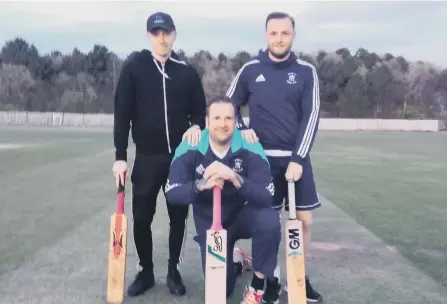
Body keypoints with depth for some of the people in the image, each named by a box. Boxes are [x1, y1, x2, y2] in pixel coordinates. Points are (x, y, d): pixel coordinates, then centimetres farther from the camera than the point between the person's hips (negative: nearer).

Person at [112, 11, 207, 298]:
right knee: (142, 218, 5)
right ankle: (146, 272, 22)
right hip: (146, 157, -1)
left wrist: (196, 126, -14)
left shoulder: (187, 72, 3)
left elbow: (200, 111, 10)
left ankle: (174, 271, 23)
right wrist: (120, 156, -8)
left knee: (179, 216, 7)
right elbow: (122, 114, -3)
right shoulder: (133, 68, -2)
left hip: (180, 156, 1)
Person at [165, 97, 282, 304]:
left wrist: (234, 178, -45)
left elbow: (267, 197, -29)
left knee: (269, 221, -35)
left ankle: (256, 287, -12)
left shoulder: (250, 149, -22)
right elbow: (172, 194, -21)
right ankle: (235, 261, 34)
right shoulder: (190, 149, -17)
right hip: (209, 223, 1)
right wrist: (200, 185, -40)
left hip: (242, 216, -1)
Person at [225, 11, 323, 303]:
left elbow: (311, 115, -5)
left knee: (304, 219, 3)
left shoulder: (306, 72, 0)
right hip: (262, 158, 0)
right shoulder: (250, 70, 2)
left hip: (296, 159, 1)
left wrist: (298, 158, -13)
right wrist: (241, 130, -7)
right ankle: (272, 278, 20)